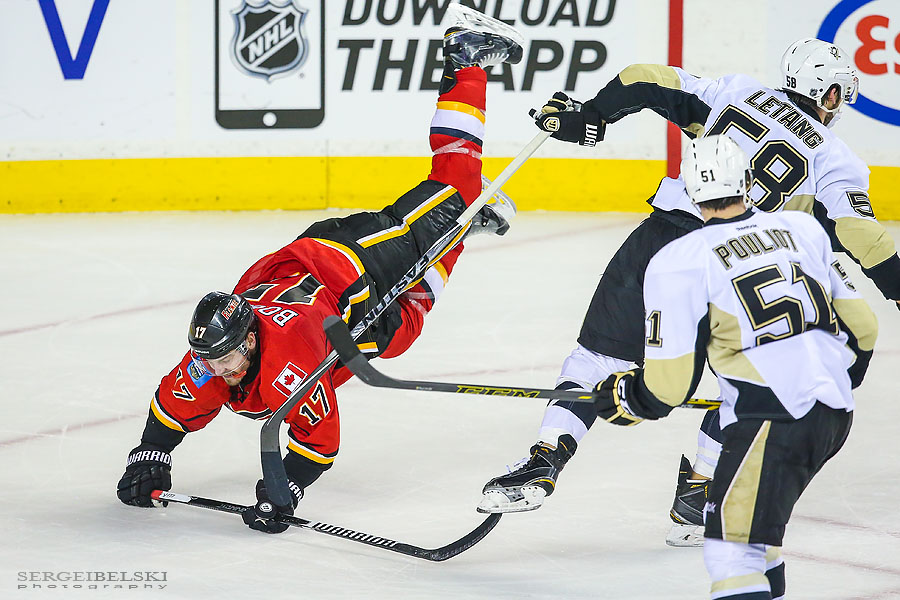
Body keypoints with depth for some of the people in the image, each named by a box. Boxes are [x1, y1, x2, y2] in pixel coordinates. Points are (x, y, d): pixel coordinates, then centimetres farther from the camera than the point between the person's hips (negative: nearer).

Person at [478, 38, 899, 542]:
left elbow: (652, 84, 9)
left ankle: (544, 460, -3)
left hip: (662, 236, 2)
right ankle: (697, 501, 16)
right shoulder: (834, 158, 6)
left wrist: (587, 118, 17)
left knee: (601, 354, 9)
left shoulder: (738, 91, 14)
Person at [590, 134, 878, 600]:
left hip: (774, 422, -7)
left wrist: (625, 398, 18)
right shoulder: (803, 229, 11)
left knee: (733, 551, -10)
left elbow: (668, 384, -3)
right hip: (836, 413, 7)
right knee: (750, 516, 26)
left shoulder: (679, 263, -4)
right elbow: (861, 325, 17)